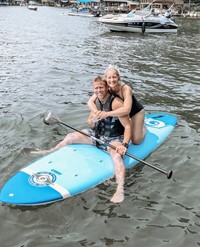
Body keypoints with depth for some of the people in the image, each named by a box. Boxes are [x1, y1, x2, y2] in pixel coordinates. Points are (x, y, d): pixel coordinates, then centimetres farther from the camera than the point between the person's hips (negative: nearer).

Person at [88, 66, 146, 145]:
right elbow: (90, 102, -23)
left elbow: (126, 110, -50)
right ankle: (131, 124, 32)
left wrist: (107, 114, -55)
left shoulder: (126, 89, -37)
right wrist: (96, 112, -43)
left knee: (136, 141, -3)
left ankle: (143, 127, 28)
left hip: (136, 112, -5)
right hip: (120, 111, 5)